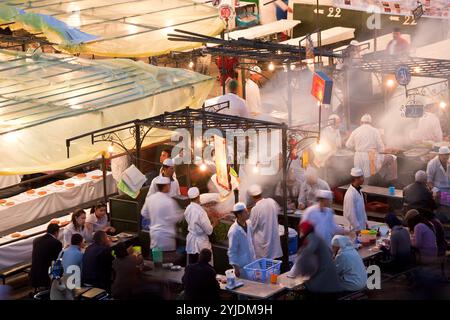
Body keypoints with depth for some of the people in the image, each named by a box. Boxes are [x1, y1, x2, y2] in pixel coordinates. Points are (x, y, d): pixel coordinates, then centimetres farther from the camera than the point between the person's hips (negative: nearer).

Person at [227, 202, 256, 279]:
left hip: (252, 262, 7)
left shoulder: (248, 223, -2)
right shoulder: (234, 231, -23)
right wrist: (235, 267, -15)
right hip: (242, 266, -7)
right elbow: (231, 252, -17)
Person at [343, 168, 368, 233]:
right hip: (355, 228, -9)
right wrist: (357, 228, -17)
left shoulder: (358, 191, 7)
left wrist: (365, 221, 17)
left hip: (362, 226, 9)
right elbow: (351, 214, -22)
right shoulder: (350, 194, -23)